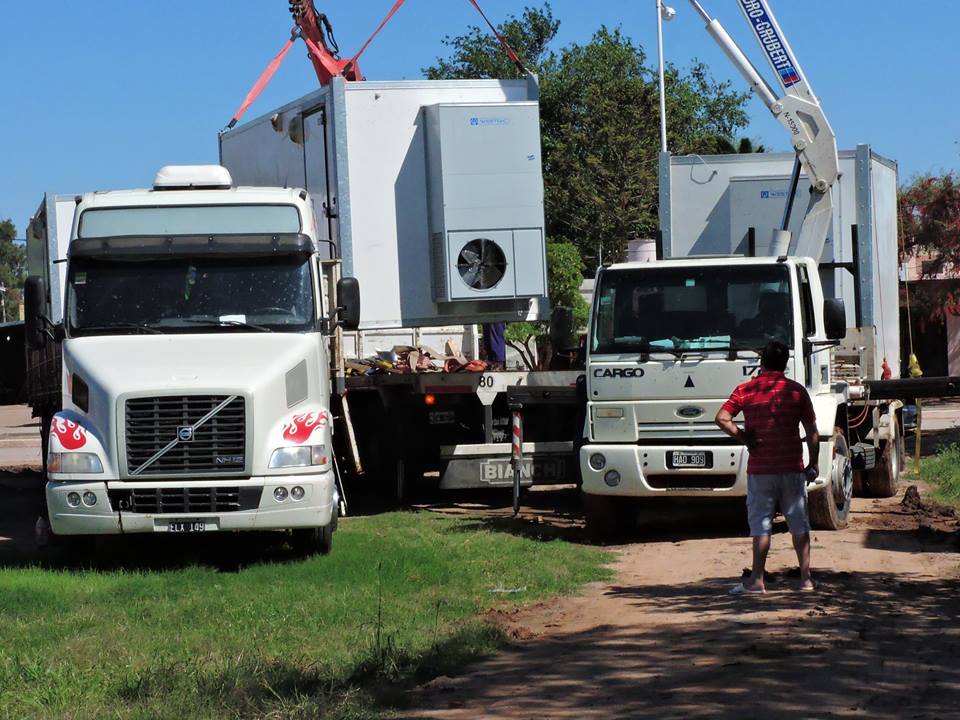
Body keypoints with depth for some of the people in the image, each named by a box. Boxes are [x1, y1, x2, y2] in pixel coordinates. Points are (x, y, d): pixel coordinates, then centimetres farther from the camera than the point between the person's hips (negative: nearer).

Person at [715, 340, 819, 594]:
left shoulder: (746, 390, -2)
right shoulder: (797, 391, 1)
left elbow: (722, 418, -12)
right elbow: (811, 431, 2)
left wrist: (744, 439, -2)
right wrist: (813, 463, 10)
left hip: (760, 468, -1)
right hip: (792, 468, 1)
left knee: (761, 523, 2)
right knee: (799, 524, 8)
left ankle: (757, 580, 0)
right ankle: (806, 578, 10)